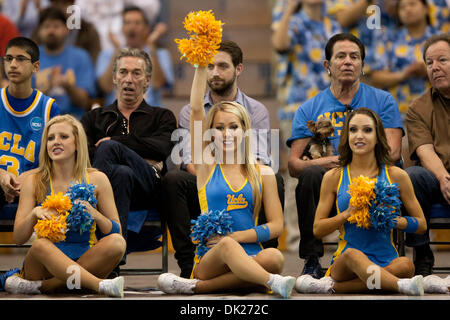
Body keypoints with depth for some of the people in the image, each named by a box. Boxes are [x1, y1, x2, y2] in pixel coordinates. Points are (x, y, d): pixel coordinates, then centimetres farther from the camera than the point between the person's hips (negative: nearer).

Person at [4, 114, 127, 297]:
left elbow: (115, 232, 5)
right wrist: (34, 214, -19)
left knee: (117, 243, -28)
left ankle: (41, 286, -28)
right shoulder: (34, 182, 4)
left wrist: (95, 215, -15)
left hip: (84, 260, 1)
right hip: (46, 264, -1)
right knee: (40, 245, -34)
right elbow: (18, 239, 0)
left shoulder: (96, 180, 5)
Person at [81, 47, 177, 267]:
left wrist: (114, 142, 2)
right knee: (122, 173, -39)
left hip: (148, 187, -1)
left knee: (109, 147, -33)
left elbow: (161, 148, 4)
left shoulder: (162, 117, 28)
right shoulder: (94, 118, 31)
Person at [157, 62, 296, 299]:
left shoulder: (262, 173, 13)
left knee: (273, 257, -34)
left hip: (249, 258, 2)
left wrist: (235, 236, -6)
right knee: (227, 247, -37)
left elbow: (276, 225, 7)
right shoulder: (207, 167, 11)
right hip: (209, 260, -2)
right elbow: (196, 109, 3)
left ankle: (196, 286, -29)